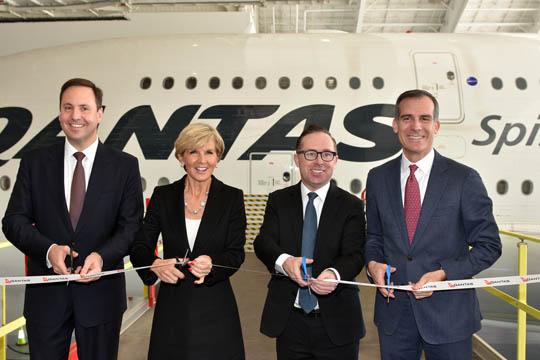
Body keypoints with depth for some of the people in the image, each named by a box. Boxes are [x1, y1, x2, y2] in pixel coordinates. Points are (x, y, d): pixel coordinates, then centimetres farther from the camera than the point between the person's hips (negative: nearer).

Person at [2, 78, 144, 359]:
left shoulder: (125, 165, -1)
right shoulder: (34, 161, 3)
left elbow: (131, 225, -3)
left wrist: (102, 256, -21)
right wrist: (48, 249, -17)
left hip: (100, 292, -1)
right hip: (46, 293, 1)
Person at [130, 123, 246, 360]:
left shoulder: (232, 198, -3)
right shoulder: (163, 196, 1)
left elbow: (236, 254, -5)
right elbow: (140, 247, 0)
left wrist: (211, 264, -26)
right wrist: (155, 265, -21)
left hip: (215, 307, -1)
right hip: (171, 306, 1)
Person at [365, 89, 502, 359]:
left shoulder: (464, 179, -6)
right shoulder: (378, 177, 3)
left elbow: (488, 245, -3)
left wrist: (443, 273, -16)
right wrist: (373, 263, -8)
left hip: (448, 313, -2)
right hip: (393, 312, 3)